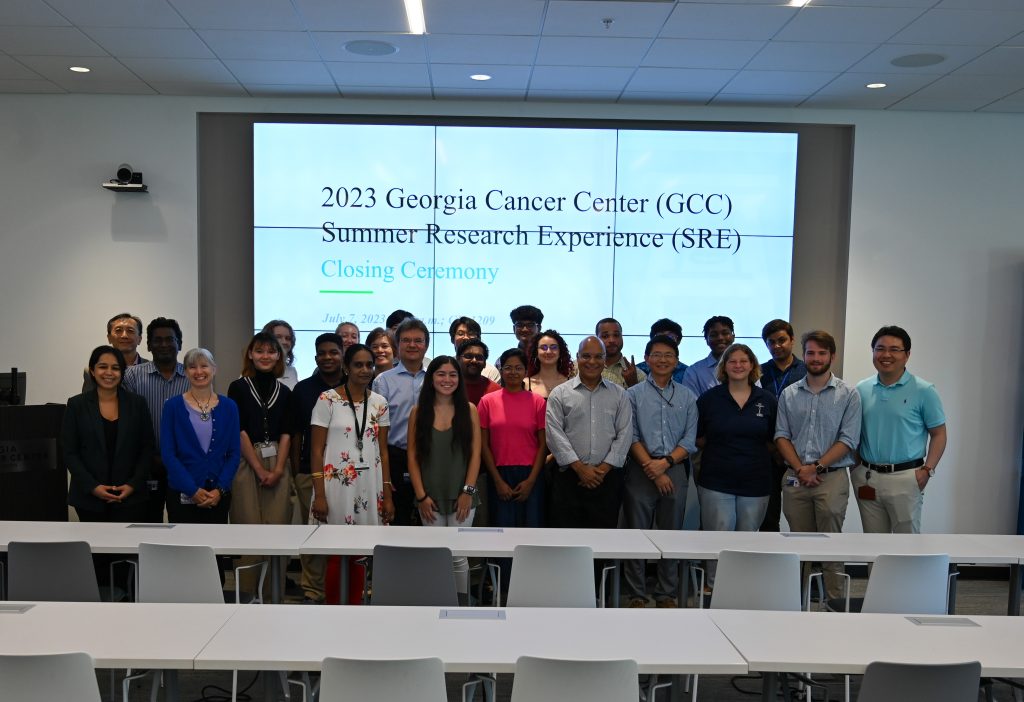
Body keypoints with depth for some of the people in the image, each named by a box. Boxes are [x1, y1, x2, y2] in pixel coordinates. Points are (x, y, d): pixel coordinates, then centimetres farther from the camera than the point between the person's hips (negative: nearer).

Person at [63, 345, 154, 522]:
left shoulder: (137, 404, 3)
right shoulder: (77, 405, 2)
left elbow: (147, 449, 4)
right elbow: (69, 452, 0)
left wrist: (133, 485, -8)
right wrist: (93, 487, -10)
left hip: (129, 497, -1)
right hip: (89, 497, 1)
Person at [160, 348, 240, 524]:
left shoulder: (228, 407, 4)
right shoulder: (173, 406, -2)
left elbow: (234, 453, 3)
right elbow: (168, 453, -5)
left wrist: (220, 489, -9)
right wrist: (193, 490, -13)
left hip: (218, 495, 2)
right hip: (182, 495, -2)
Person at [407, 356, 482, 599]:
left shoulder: (469, 410, 2)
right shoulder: (418, 411, 3)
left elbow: (475, 454, 0)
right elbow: (412, 456, 1)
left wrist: (468, 491, -8)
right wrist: (421, 496, -5)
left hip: (460, 495, -1)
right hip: (430, 497, 1)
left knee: (457, 554, 0)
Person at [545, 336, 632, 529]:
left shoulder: (619, 394, 9)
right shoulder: (559, 394, 4)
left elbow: (624, 434, 2)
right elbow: (555, 434, -5)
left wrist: (604, 468, -8)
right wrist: (580, 468, -11)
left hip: (608, 477, 1)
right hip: (569, 476, -1)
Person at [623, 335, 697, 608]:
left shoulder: (687, 397, 10)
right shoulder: (634, 394, 3)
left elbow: (690, 439, 4)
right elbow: (631, 437, -3)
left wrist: (666, 462, -10)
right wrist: (653, 470, -10)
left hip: (675, 470, 2)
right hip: (640, 470, -2)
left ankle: (666, 595, 18)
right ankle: (636, 595, 10)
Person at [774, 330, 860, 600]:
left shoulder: (848, 394, 2)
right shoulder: (789, 394, 11)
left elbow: (848, 439, -4)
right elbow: (781, 436, 6)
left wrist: (816, 467, -11)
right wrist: (800, 469, -7)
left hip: (832, 477, -3)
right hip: (795, 478, 3)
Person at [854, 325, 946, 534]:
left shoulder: (923, 391, -4)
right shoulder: (861, 389, 6)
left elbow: (938, 434, -2)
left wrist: (927, 470, -12)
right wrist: (855, 466, 4)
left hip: (905, 478, -3)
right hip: (866, 477, 4)